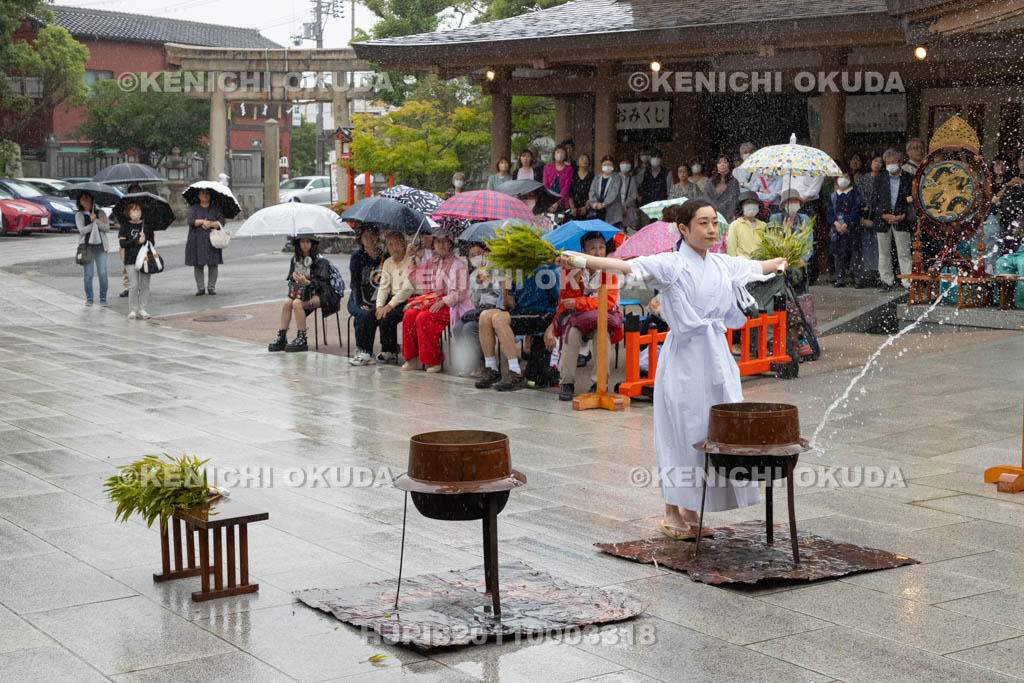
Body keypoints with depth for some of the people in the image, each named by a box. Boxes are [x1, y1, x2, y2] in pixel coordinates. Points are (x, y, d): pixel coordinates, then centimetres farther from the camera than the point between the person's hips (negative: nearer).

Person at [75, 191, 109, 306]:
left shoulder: (100, 213, 9)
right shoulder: (79, 215, 5)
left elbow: (107, 228, -1)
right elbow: (82, 230, -8)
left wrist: (95, 220, -12)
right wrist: (100, 223, -5)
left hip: (101, 246, 1)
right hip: (87, 246, -1)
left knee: (102, 273, -4)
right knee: (88, 274, -1)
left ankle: (103, 298, 5)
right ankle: (89, 298, 10)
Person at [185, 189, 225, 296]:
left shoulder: (216, 208, 9)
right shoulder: (193, 208, 9)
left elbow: (221, 222, -3)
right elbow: (191, 221, -7)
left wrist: (209, 224, -15)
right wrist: (203, 221, -15)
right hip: (197, 241, 0)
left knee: (213, 264, -3)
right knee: (198, 265, -1)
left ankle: (211, 287, 5)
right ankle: (200, 288, 5)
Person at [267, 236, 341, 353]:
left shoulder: (320, 261, -9)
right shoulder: (295, 259, 10)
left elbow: (321, 283, -17)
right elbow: (291, 279, 15)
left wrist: (306, 282, -34)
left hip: (320, 294, -6)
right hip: (302, 292, 6)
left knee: (297, 303, -30)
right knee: (287, 302, -21)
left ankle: (302, 340, -27)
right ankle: (281, 337, -20)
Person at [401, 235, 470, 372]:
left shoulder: (458, 265, -4)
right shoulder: (433, 262, 15)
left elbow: (460, 293, -10)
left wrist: (443, 302, -21)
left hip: (452, 305, -6)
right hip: (434, 299, 6)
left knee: (424, 317, -29)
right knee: (409, 315, -19)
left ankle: (433, 361, -21)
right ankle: (412, 358, -12)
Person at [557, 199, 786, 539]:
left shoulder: (722, 264, 11)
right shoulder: (672, 264, -9)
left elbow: (758, 267, 32)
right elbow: (626, 266, -22)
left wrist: (784, 259, 49)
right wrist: (579, 258, -35)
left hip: (717, 356, 6)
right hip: (684, 356, -6)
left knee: (714, 429, 7)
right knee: (682, 429, -3)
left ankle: (691, 512, 17)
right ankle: (672, 513, 7)